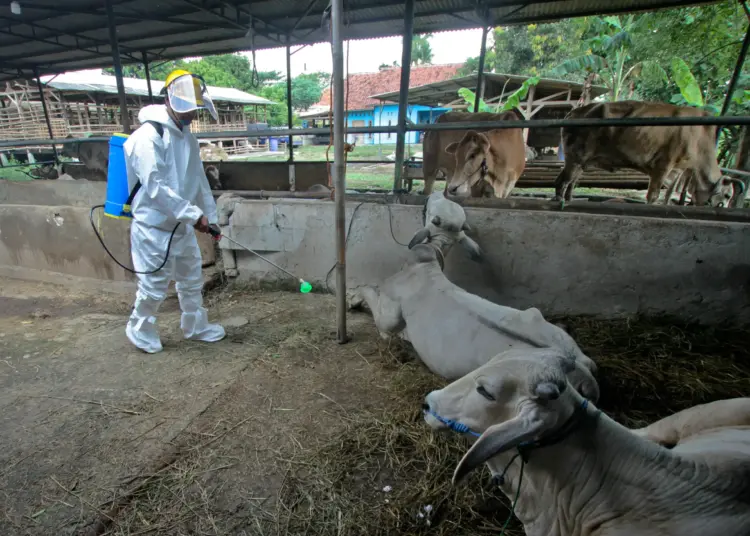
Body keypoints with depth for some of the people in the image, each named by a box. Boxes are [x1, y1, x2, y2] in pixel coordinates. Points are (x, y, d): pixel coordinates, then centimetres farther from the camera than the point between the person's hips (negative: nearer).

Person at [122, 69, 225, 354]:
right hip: (154, 227, -8)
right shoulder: (149, 135, -18)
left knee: (192, 279, 16)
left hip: (182, 225, 8)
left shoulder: (185, 134, 9)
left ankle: (195, 326, 34)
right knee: (154, 285, 4)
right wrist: (193, 214, -27)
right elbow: (155, 187, -25)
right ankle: (140, 329, 30)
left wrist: (210, 215, 9)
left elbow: (199, 178, 12)